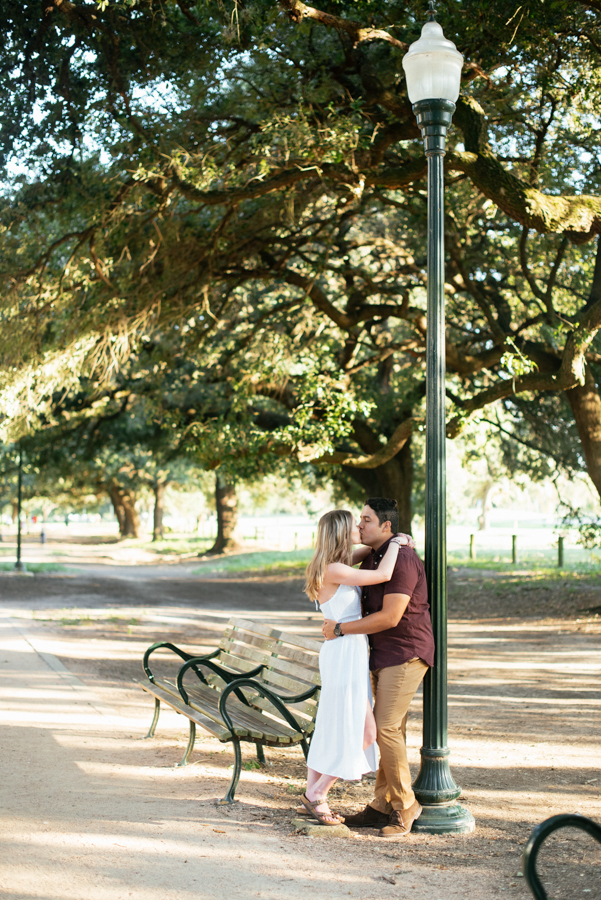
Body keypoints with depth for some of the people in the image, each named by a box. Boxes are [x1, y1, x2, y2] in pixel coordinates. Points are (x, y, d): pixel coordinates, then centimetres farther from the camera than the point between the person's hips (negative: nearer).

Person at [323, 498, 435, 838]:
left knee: (387, 727, -13)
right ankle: (382, 807, 12)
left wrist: (341, 629, -17)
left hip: (406, 653, -9)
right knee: (391, 729, 9)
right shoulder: (372, 558, 13)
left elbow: (390, 617, -23)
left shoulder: (403, 559, -18)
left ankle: (405, 806, -2)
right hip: (383, 655, 9)